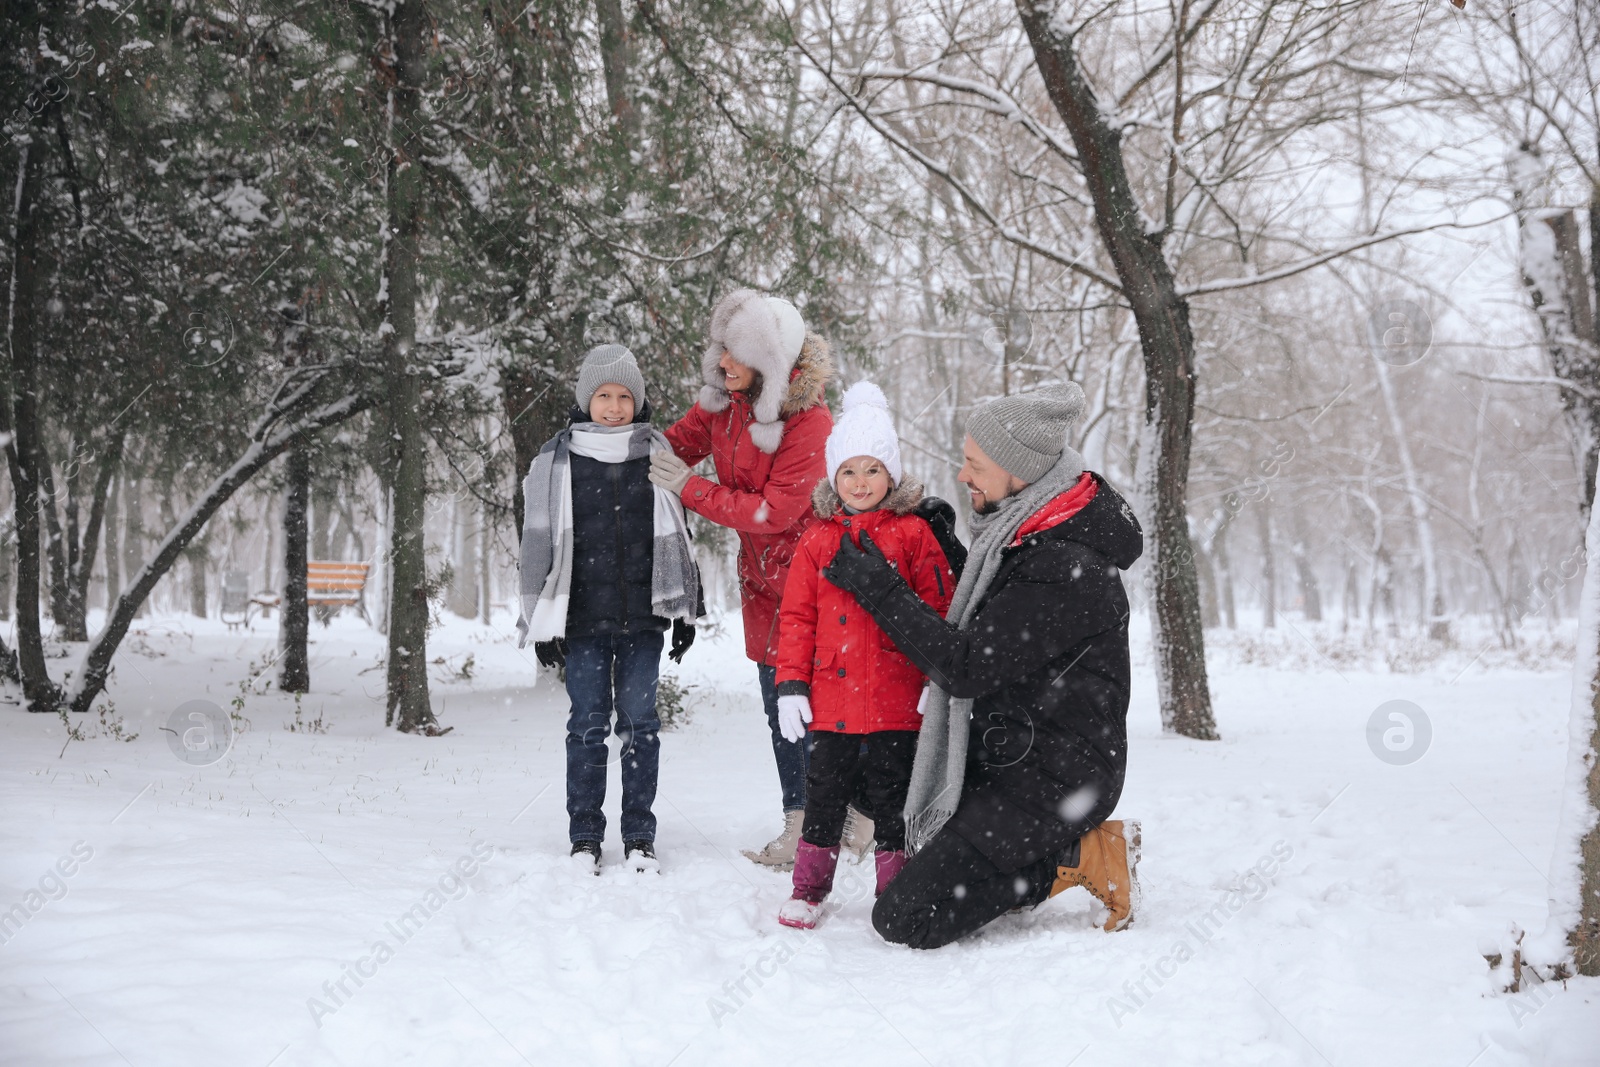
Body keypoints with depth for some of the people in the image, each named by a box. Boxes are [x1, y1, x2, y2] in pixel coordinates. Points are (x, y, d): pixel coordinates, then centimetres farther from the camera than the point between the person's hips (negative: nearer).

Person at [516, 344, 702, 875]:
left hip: (643, 616, 1)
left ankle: (640, 836, 14)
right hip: (583, 616, -1)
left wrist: (685, 612, 9)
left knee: (640, 721, 4)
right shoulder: (558, 459, 3)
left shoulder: (657, 454, 7)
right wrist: (543, 621, -1)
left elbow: (678, 537, 12)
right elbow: (540, 542, 3)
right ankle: (585, 837, 13)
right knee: (588, 723, 3)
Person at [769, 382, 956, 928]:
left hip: (898, 699, -2)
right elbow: (796, 616, 7)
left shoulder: (913, 534, 0)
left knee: (893, 798, 8)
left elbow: (940, 609, 0)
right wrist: (791, 684, 0)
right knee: (825, 794, 10)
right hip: (832, 699, 2)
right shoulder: (817, 541, 6)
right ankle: (808, 889, 24)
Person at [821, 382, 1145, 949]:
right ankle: (1067, 847, 13)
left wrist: (879, 589, -17)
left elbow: (968, 667, -24)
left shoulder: (1065, 570, -26)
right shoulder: (1028, 530, 5)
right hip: (1010, 754, 10)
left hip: (1049, 778, -10)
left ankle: (1076, 855, -4)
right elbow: (987, 606, 23)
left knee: (905, 919, -12)